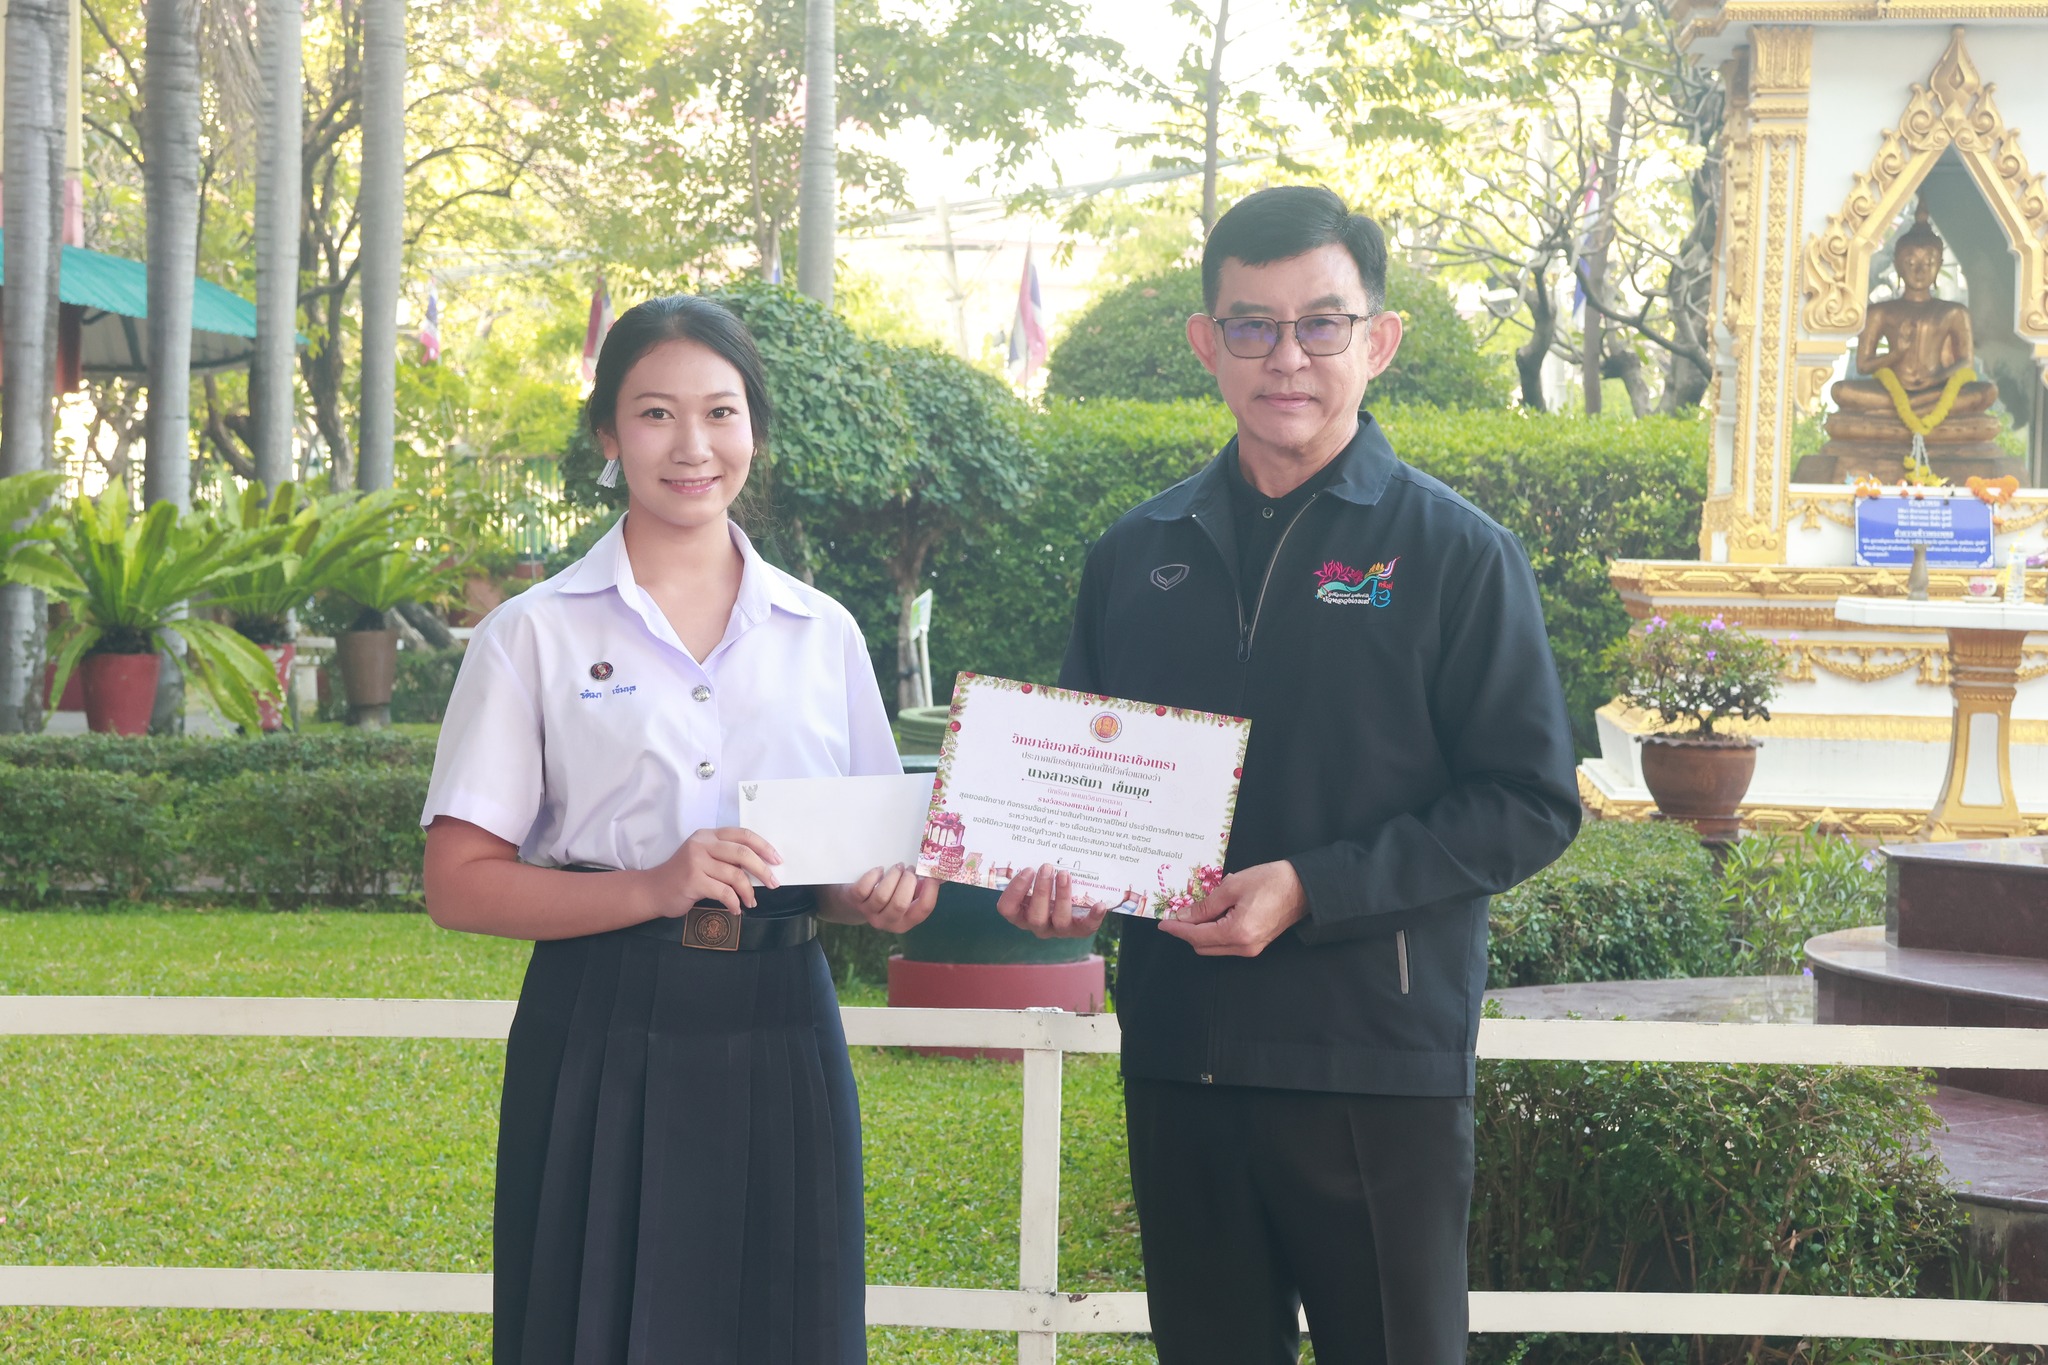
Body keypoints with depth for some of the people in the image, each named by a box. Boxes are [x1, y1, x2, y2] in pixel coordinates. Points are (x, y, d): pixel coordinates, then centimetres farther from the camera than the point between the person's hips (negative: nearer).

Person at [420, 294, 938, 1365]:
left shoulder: (823, 634, 11)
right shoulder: (535, 635, 2)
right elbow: (459, 885, -4)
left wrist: (881, 894, -5)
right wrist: (651, 889, -19)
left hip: (781, 1036, 3)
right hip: (604, 1042, -3)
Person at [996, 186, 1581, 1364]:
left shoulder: (1455, 554, -4)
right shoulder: (1139, 557, 10)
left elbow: (1530, 805, -8)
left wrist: (1313, 889, -18)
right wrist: (1053, 871, -4)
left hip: (1379, 1069, -4)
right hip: (1176, 1057, 4)